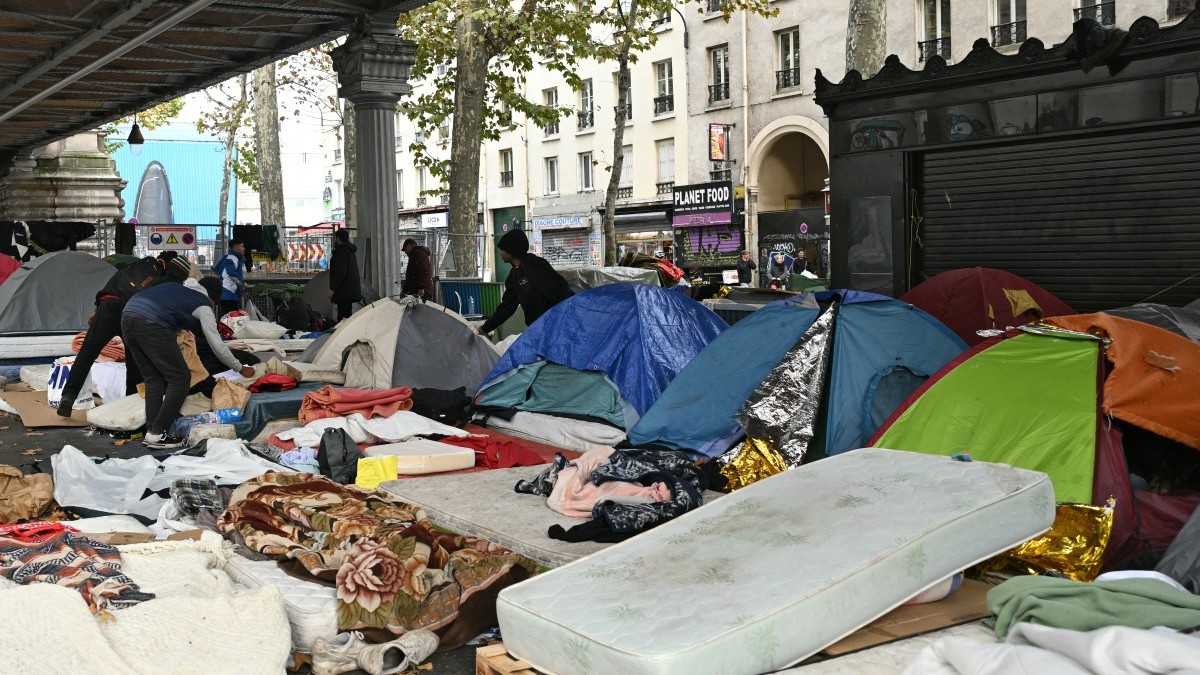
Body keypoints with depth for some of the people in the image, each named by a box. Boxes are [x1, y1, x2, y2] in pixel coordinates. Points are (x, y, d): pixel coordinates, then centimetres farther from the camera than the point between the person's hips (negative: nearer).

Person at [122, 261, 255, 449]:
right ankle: (157, 434, -4)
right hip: (150, 323, -7)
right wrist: (240, 369, 25)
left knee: (153, 379, 15)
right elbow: (217, 345, 15)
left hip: (127, 315, 7)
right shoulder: (203, 305, 14)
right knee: (180, 377, 3)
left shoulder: (177, 288, 32)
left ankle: (151, 431, 7)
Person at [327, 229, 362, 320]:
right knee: (347, 316, 12)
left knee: (342, 317, -14)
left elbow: (340, 271, -20)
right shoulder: (350, 251, 21)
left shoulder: (342, 251, -12)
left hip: (344, 291, -10)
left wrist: (333, 288, -19)